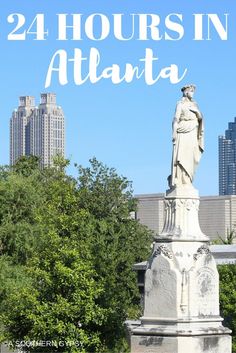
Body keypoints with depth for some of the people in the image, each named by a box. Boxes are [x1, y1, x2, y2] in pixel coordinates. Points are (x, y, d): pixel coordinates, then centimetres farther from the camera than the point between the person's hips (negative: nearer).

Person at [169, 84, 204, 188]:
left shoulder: (193, 104, 20)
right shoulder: (180, 104, 1)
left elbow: (200, 118, 16)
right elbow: (176, 119, -6)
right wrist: (174, 134, -12)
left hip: (192, 134, 7)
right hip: (183, 133, -7)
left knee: (190, 158, 3)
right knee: (181, 157, -11)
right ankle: (177, 182, -11)